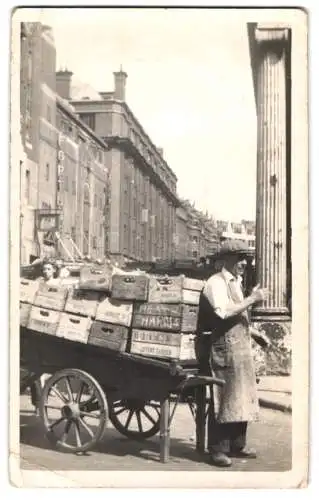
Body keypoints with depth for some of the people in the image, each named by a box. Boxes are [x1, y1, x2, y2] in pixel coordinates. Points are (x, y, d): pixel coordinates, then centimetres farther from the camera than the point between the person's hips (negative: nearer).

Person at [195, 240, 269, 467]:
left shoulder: (236, 282, 16)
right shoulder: (216, 283, -11)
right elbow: (223, 312, -25)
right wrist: (252, 299, -22)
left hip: (241, 347, 9)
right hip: (223, 347, -9)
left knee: (241, 398, 13)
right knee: (222, 399, -5)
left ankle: (237, 445, 23)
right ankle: (217, 450, 2)